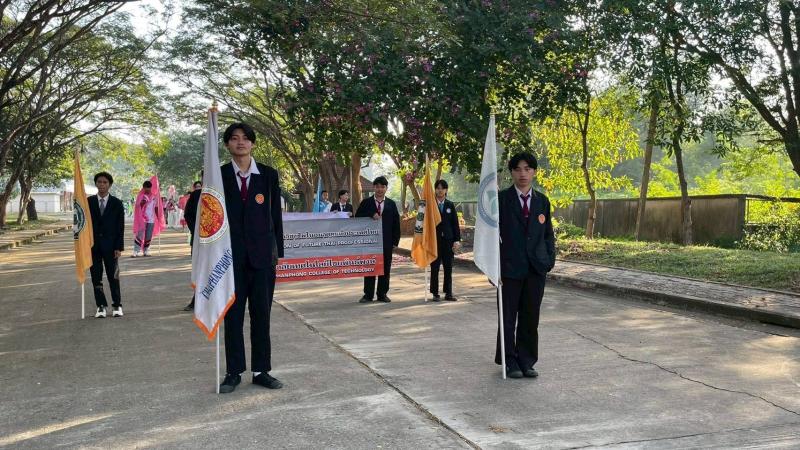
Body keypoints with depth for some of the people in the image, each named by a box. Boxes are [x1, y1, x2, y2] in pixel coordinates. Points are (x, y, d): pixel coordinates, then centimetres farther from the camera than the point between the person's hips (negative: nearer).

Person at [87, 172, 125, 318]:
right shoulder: (88, 202, 5)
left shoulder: (117, 203, 1)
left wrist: (119, 247, -6)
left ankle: (117, 305, 12)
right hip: (93, 245, 1)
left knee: (113, 277, 2)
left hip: (110, 245, -1)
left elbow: (120, 226, 0)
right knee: (96, 277, 3)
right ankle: (101, 306, 11)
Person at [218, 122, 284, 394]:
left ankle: (261, 371, 14)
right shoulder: (218, 175, 3)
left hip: (262, 255, 1)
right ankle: (234, 372, 13)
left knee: (262, 315, 5)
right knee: (232, 316, 4)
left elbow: (275, 215, 7)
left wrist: (278, 252, 4)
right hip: (231, 256, 0)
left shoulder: (269, 175, 5)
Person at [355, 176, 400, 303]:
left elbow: (396, 223, 6)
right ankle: (368, 294, 8)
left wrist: (395, 240, 0)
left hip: (386, 241, 1)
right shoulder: (366, 203, 4)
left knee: (385, 268, 5)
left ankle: (382, 294, 14)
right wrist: (371, 215, -16)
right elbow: (358, 217, -2)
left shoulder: (391, 204, 7)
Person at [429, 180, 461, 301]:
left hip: (448, 240, 2)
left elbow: (455, 223, 7)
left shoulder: (450, 205, 8)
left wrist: (457, 240, 0)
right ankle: (435, 293, 9)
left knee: (448, 268, 5)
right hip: (434, 240, -2)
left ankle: (448, 293, 12)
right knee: (434, 268, 2)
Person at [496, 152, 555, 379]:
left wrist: (550, 260, 2)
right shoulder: (501, 199, -2)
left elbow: (548, 234, 13)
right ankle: (510, 362, 16)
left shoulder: (542, 201, 9)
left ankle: (527, 362, 19)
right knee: (508, 318, 4)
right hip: (511, 267, -3)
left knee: (530, 318, 8)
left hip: (536, 268, 3)